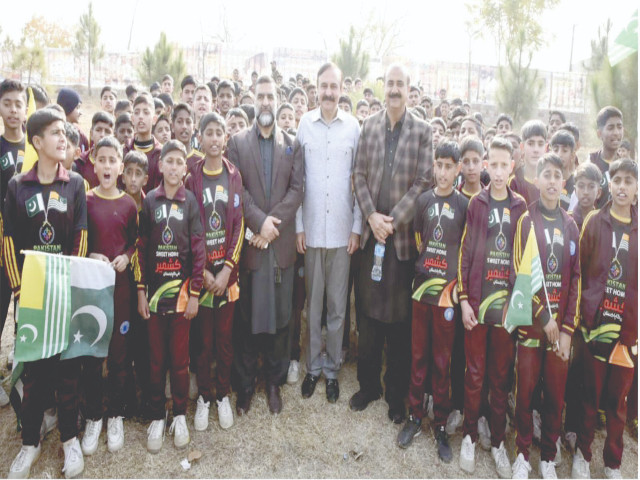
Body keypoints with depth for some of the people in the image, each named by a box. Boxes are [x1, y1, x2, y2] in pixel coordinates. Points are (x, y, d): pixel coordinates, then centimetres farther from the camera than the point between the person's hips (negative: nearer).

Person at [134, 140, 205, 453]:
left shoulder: (191, 201, 1)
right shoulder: (149, 200, 3)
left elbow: (198, 250, -1)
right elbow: (141, 248, 2)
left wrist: (195, 293, -5)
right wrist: (140, 291, -2)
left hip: (182, 289, -1)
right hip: (154, 289, 1)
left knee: (180, 359, 7)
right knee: (156, 359, 8)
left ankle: (180, 416, 23)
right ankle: (156, 418, 22)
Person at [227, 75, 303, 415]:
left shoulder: (292, 145, 10)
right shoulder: (237, 142, 7)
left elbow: (296, 189, 1)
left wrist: (273, 224, -11)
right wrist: (259, 221, -14)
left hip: (282, 242, 1)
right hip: (249, 240, -1)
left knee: (279, 314, 8)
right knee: (246, 316, 4)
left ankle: (274, 381, 22)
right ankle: (244, 385, 17)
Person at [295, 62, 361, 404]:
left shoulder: (353, 126, 2)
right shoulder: (304, 124, 2)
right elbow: (296, 179, 4)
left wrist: (357, 227, -1)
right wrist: (298, 226, 0)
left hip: (342, 229, 0)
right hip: (312, 228, 1)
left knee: (337, 304, 7)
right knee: (312, 302, 10)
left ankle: (332, 368, 22)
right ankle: (313, 366, 25)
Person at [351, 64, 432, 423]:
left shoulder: (423, 131, 0)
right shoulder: (369, 127, 8)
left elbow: (423, 181, -6)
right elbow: (360, 175, 6)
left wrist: (393, 220, -12)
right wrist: (372, 215, -7)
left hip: (404, 235, -2)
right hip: (372, 232, 3)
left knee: (400, 319, 6)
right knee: (369, 314, 10)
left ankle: (397, 394, 21)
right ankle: (368, 385, 26)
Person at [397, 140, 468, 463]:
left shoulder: (464, 205, -1)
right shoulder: (423, 200, 5)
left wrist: (457, 285, -4)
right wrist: (425, 264, 3)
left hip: (448, 290, -2)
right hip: (422, 285, 2)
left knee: (442, 360, 6)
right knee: (418, 355, 10)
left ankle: (440, 424, 20)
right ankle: (414, 416, 25)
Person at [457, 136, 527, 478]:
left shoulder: (520, 207, 6)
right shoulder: (476, 203, 2)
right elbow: (465, 253, 0)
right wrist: (464, 299, -5)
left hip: (507, 302, 1)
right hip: (477, 300, -1)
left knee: (502, 376, 10)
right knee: (475, 373, 6)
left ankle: (498, 441, 24)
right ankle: (469, 436, 22)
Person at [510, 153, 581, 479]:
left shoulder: (571, 226, 8)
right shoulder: (526, 220, -2)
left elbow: (576, 279, 5)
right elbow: (520, 274, -8)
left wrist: (568, 328, -2)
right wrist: (544, 316, -12)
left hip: (561, 325, 3)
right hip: (531, 321, -3)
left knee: (556, 393, 10)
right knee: (525, 390, 5)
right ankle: (523, 453, 23)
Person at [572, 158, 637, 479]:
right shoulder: (594, 221, 2)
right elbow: (580, 269, 1)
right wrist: (584, 311, -5)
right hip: (596, 321, -1)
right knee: (591, 393, 8)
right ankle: (582, 453, 26)